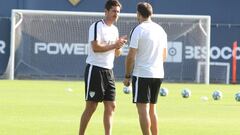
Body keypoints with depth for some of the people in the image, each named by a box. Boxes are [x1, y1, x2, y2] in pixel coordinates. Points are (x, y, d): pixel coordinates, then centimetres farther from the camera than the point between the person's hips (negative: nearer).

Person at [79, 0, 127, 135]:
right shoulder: (97, 26, -10)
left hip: (108, 71, 8)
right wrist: (114, 45, -17)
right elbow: (95, 47, -21)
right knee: (91, 107, -5)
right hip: (95, 69, -8)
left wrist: (119, 45, -2)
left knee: (111, 106, 3)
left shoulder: (115, 29, 15)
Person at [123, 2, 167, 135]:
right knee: (152, 109, 16)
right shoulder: (161, 30, 10)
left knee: (143, 110, -6)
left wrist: (127, 76, -4)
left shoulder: (138, 30, -10)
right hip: (158, 74, 7)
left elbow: (131, 56, -12)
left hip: (142, 74, -7)